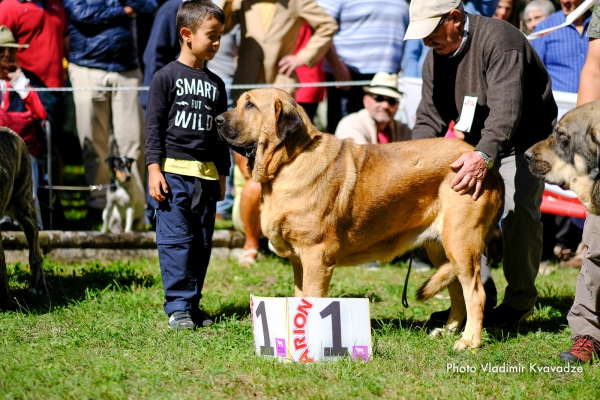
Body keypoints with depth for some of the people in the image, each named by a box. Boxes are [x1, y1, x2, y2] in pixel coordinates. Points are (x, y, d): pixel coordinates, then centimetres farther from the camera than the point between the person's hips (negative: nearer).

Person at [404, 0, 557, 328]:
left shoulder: (498, 40, -26)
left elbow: (506, 108, -39)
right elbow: (430, 117, 2)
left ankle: (520, 301, -5)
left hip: (525, 139, -7)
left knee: (519, 212, -23)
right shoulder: (436, 57, 0)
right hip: (475, 145, 7)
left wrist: (484, 155, -53)